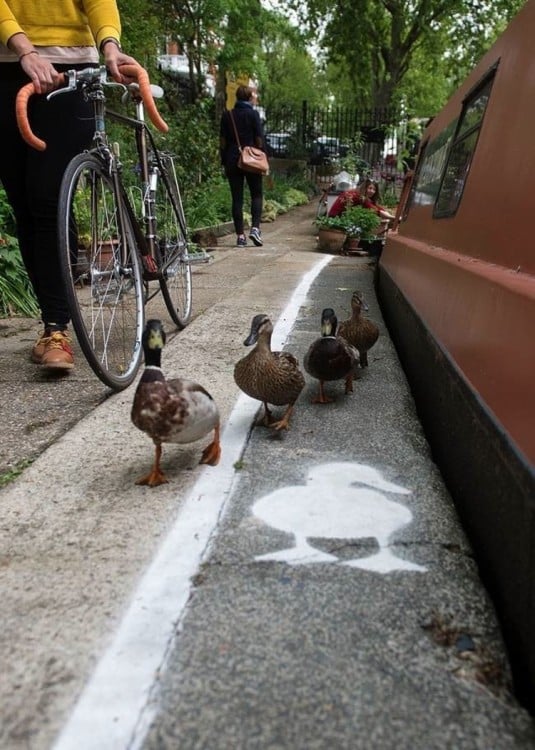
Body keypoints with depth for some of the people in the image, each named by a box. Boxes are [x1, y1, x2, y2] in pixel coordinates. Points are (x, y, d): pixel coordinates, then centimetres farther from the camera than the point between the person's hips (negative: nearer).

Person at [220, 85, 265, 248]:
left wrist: (224, 161, 12)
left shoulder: (227, 115, 7)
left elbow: (222, 141, 7)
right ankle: (255, 228, -8)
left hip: (232, 160, 3)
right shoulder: (253, 114, -3)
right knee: (257, 194, 9)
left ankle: (240, 235, 1)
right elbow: (259, 139, -4)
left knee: (237, 198, 4)